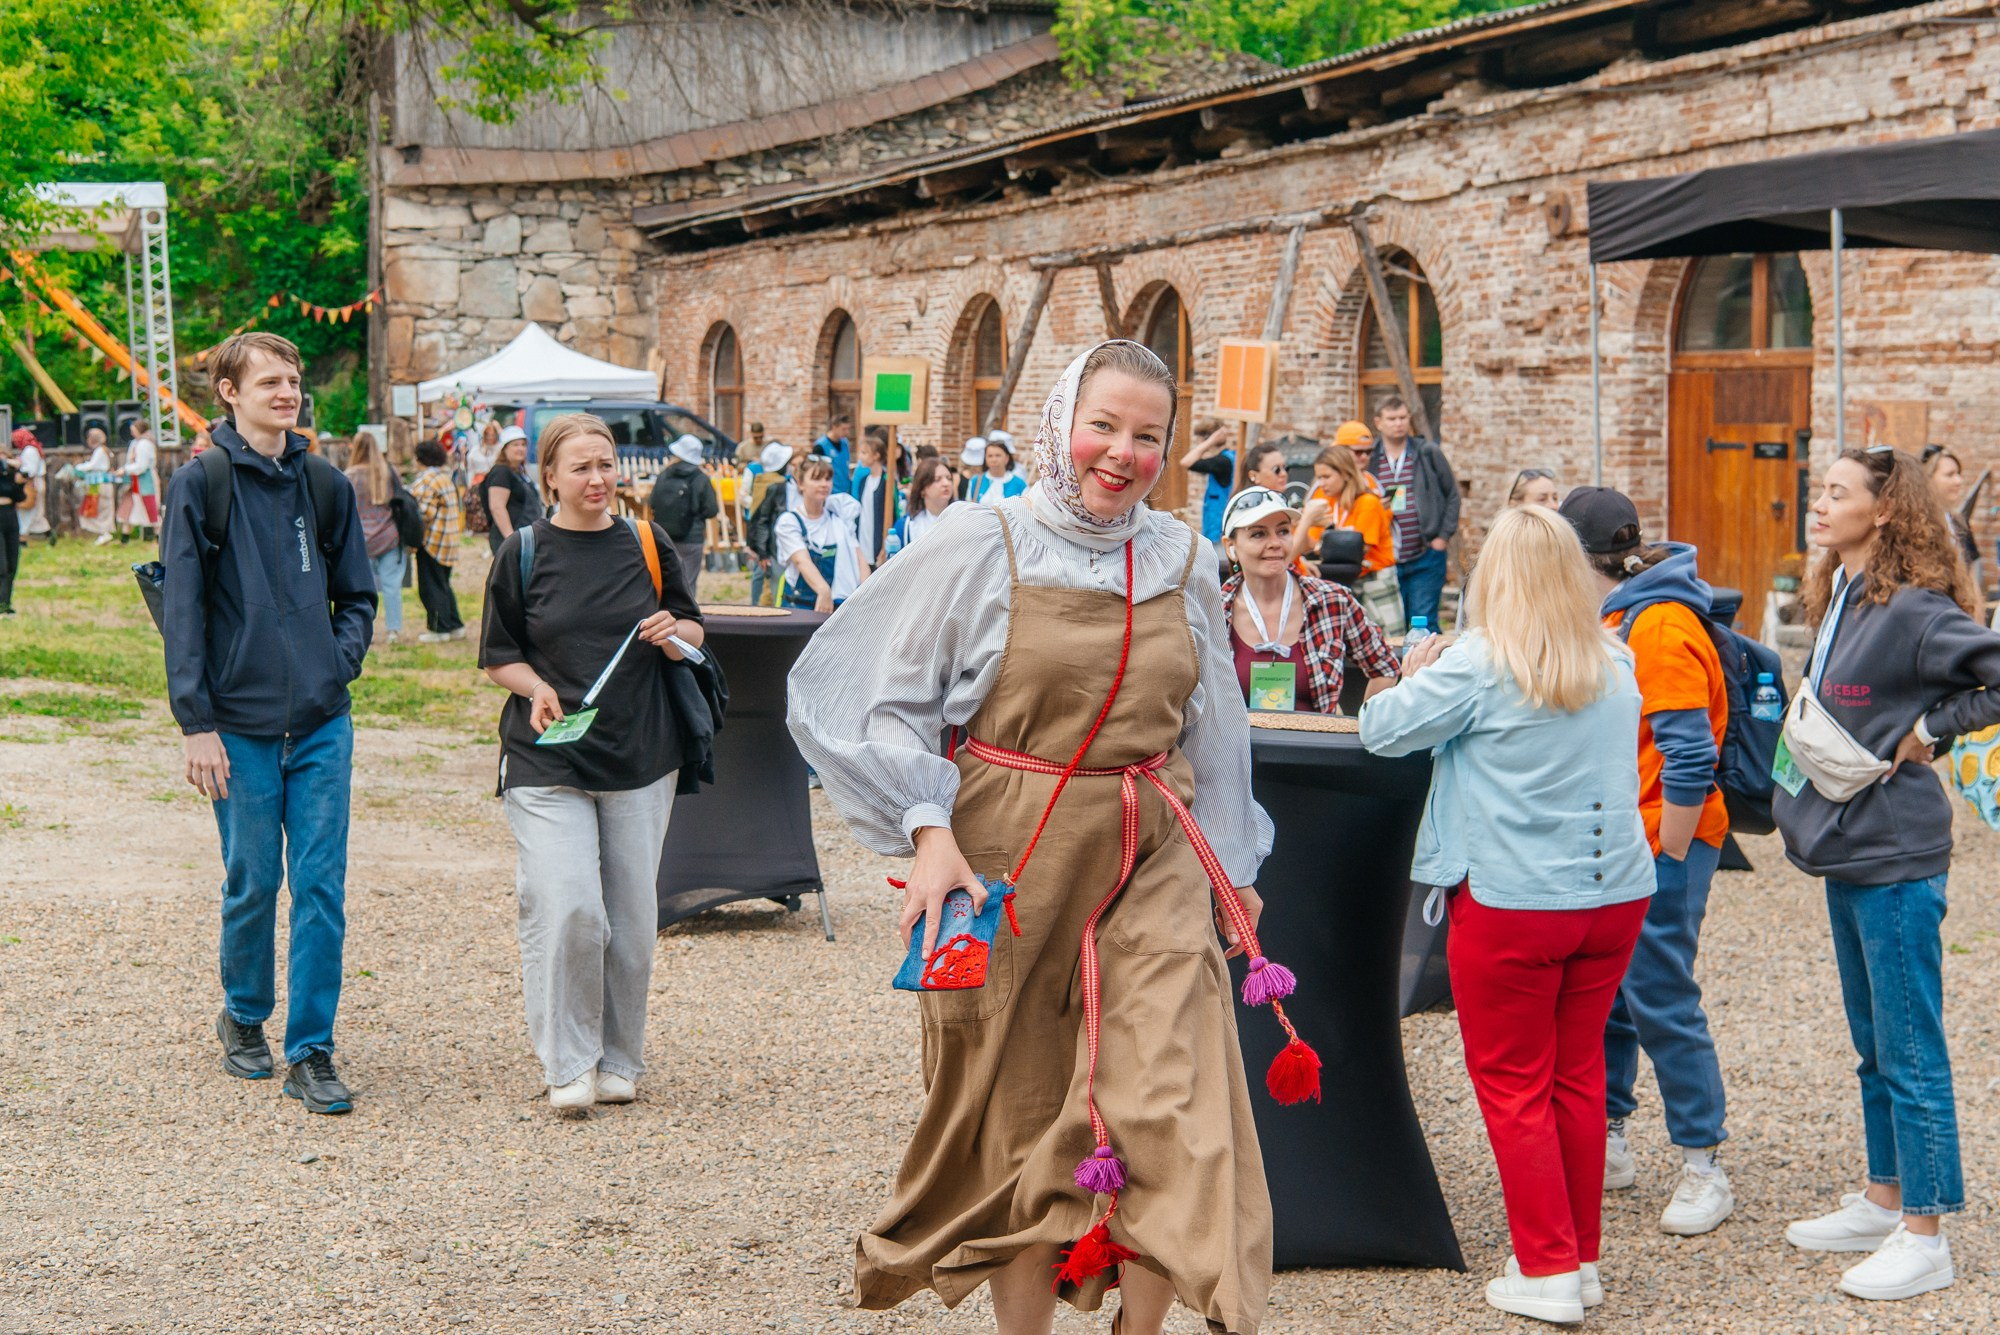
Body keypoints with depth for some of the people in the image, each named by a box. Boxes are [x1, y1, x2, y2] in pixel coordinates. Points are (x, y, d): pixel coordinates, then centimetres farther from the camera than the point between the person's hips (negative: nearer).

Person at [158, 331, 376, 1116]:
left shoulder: (326, 485, 9)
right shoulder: (200, 485, -3)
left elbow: (357, 596, 18)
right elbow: (181, 610, -5)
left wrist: (340, 661, -1)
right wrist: (195, 723, -10)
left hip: (322, 725, 3)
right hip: (241, 725, -3)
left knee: (321, 886, -1)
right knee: (253, 883, 7)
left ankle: (311, 1052, 6)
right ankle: (244, 1019, 30)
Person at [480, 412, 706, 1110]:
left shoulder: (647, 545, 7)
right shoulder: (523, 553, 1)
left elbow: (694, 634, 15)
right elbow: (498, 655, 7)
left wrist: (672, 633, -8)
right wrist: (537, 688, -13)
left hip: (640, 756, 2)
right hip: (547, 761, -2)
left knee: (631, 919, 5)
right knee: (568, 910, -13)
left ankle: (618, 1060, 21)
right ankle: (567, 1064, 2)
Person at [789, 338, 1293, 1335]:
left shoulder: (1184, 561, 7)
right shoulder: (983, 545, -4)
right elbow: (848, 688, -3)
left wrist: (1231, 867, 22)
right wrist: (926, 828, -12)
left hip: (1153, 864, 2)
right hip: (1007, 865, -2)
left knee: (1172, 1105, -10)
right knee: (1022, 1120, 8)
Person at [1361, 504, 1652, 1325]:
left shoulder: (1478, 665, -14)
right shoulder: (1617, 665, 4)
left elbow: (1381, 731, -12)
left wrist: (1414, 677, 10)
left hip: (1513, 900, -6)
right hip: (1616, 890, 6)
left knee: (1514, 1085, 5)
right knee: (1578, 1073, 16)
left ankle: (1549, 1272, 7)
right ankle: (1581, 1257, 23)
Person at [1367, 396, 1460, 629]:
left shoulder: (1428, 453, 3)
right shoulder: (1369, 460, 5)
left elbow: (1452, 494, 8)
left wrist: (1444, 536, 1)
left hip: (1426, 558, -2)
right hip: (1387, 562, 2)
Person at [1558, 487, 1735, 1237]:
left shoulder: (1660, 626, -18)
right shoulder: (1612, 620, 13)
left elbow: (1690, 759, -22)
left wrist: (1670, 860, -19)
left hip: (1661, 845, -9)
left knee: (1660, 1002, -5)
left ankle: (1704, 1170, 4)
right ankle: (1607, 1143, 25)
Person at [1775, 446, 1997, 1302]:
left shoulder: (1913, 607, -17)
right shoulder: (1840, 601, 10)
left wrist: (1929, 731, -15)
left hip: (1895, 855, -9)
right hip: (1847, 848, 9)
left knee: (1910, 1049, -2)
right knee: (1873, 1045, 19)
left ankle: (1924, 1236, 7)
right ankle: (1883, 1201, 31)